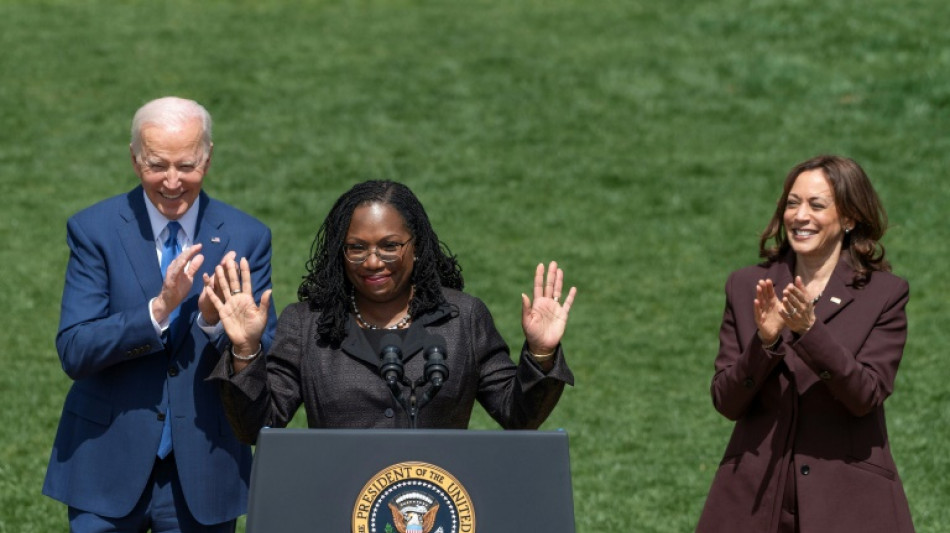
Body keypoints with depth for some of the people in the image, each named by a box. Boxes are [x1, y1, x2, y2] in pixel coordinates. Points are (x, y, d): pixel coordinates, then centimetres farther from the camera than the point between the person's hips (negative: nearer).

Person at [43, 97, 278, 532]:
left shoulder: (247, 239, 0)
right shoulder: (94, 230, -3)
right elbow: (73, 352, -12)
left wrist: (215, 319, -23)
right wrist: (159, 308, -25)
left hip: (203, 475, 1)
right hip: (107, 467, -1)